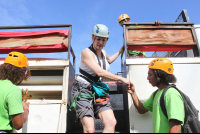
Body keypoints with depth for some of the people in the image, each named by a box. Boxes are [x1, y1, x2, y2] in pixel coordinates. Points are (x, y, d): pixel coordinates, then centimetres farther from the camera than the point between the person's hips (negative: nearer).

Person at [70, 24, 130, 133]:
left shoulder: (103, 52, 12)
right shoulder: (86, 52, -12)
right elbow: (99, 72, -24)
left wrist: (120, 52, 37)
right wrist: (121, 79, -19)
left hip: (98, 91, 7)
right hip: (83, 90, -6)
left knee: (111, 123, -13)